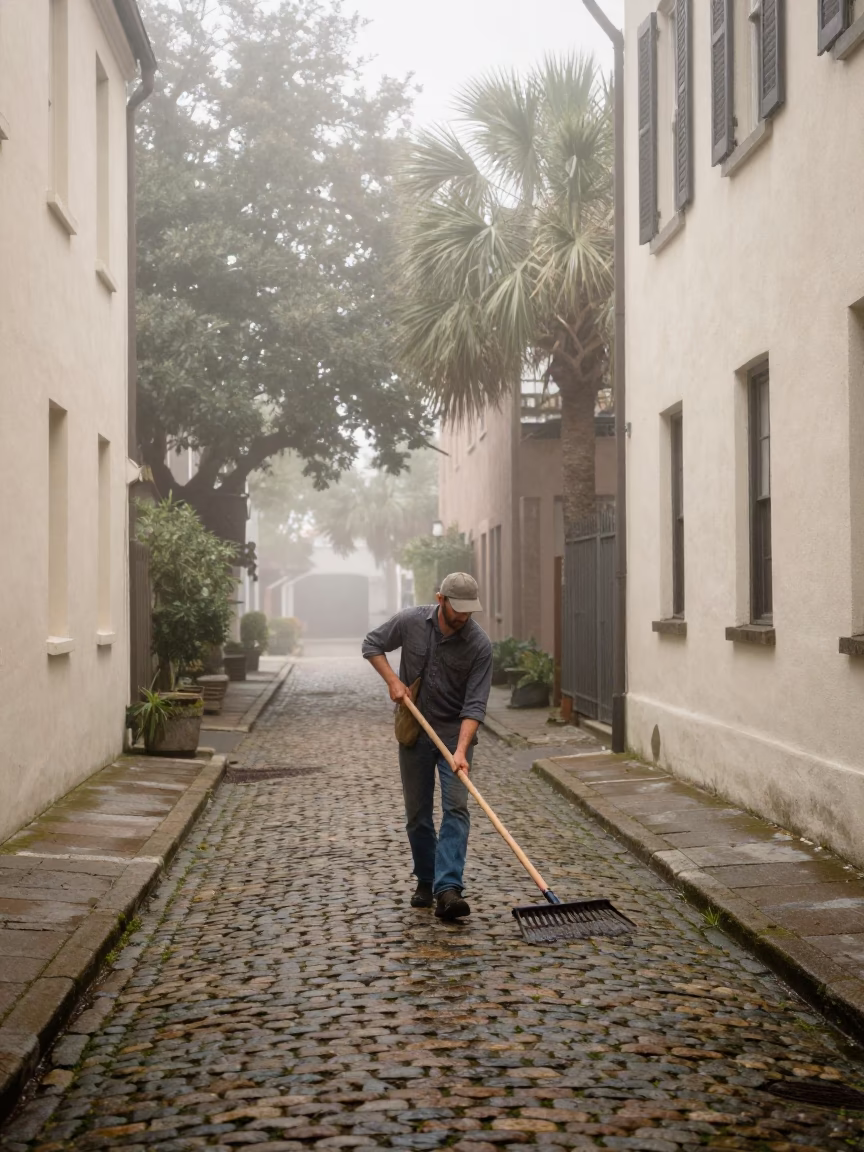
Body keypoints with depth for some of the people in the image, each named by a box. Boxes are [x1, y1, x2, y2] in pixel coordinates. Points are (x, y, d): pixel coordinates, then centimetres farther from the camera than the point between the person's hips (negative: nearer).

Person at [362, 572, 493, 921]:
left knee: (456, 808, -14)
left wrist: (461, 751, -30)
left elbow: (475, 705, -19)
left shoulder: (479, 644, -16)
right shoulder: (410, 621, -11)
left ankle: (447, 889, -21)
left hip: (455, 733, -2)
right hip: (414, 733, 2)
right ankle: (425, 881, 23)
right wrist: (393, 680, -9)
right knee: (417, 813, 8)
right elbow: (372, 645, 6)